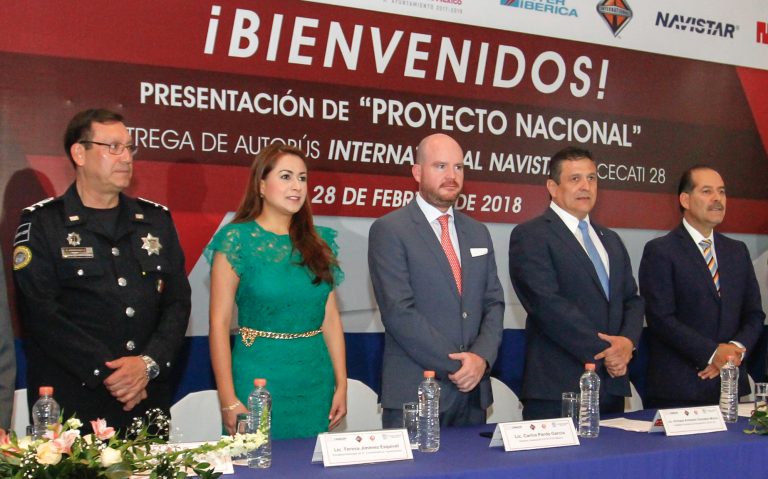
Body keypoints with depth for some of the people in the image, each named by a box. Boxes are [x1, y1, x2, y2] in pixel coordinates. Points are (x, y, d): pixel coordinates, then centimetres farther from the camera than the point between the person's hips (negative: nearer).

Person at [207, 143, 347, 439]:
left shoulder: (319, 242, 7)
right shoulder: (236, 241, -7)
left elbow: (330, 317, 7)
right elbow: (219, 323, -9)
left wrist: (341, 385, 2)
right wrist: (228, 401, -13)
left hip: (317, 381, 4)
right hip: (259, 378, -4)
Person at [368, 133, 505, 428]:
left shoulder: (478, 232, 14)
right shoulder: (389, 231, -6)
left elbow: (493, 303, 12)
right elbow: (399, 312, -13)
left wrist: (481, 357, -7)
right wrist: (455, 366, -13)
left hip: (473, 392, 5)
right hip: (414, 394, -5)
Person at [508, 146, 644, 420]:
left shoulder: (611, 241, 20)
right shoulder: (530, 236, -5)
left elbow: (632, 300, 16)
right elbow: (548, 305, -15)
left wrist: (628, 341, -5)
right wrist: (601, 352, -14)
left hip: (612, 386, 7)